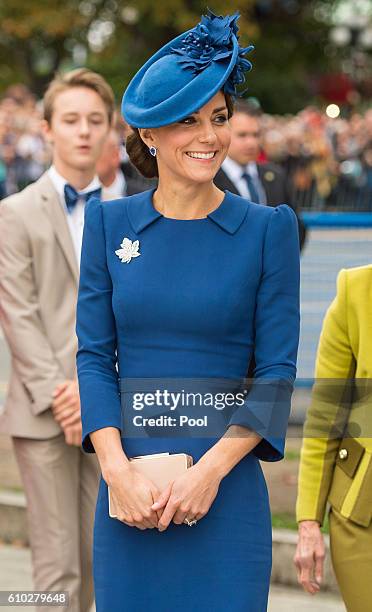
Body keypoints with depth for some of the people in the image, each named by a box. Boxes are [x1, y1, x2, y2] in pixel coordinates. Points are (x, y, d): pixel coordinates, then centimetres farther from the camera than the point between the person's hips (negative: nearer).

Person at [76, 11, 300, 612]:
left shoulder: (268, 229, 0)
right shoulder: (109, 222, 6)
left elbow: (277, 373, -3)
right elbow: (94, 355, 3)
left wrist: (210, 470, -14)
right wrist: (118, 470, -9)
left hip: (226, 489, -2)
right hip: (128, 492, 2)